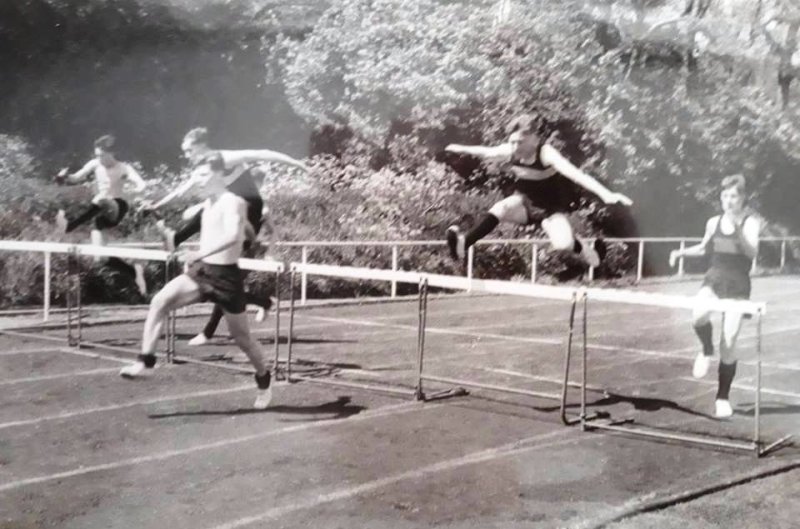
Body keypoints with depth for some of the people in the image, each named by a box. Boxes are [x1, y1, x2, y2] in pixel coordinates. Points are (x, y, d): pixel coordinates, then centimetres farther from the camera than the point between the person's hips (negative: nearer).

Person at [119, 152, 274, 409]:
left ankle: (264, 381, 30)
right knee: (159, 302, -17)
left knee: (242, 338, 8)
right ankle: (145, 359, -12)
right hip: (201, 272, 7)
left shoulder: (233, 203, -16)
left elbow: (232, 236, -36)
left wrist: (200, 254, -45)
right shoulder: (207, 204, 9)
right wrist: (196, 261, 17)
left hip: (226, 277, -6)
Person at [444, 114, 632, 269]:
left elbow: (576, 174, -45)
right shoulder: (509, 152, -17)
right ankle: (463, 244, -33)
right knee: (502, 208, -29)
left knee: (563, 243, -25)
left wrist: (606, 194, -56)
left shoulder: (546, 154, -32)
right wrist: (461, 149, 19)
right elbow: (485, 152, 4)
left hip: (550, 209, -3)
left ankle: (586, 251, 11)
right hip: (524, 204, 3)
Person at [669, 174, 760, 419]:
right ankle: (706, 351, 1)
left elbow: (751, 252, -20)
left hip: (738, 285, -2)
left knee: (728, 344, -4)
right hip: (714, 279, 2)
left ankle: (723, 397, 11)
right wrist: (681, 252, 7)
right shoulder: (713, 222, 6)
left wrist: (738, 229, -33)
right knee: (699, 315, -32)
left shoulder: (750, 223, -4)